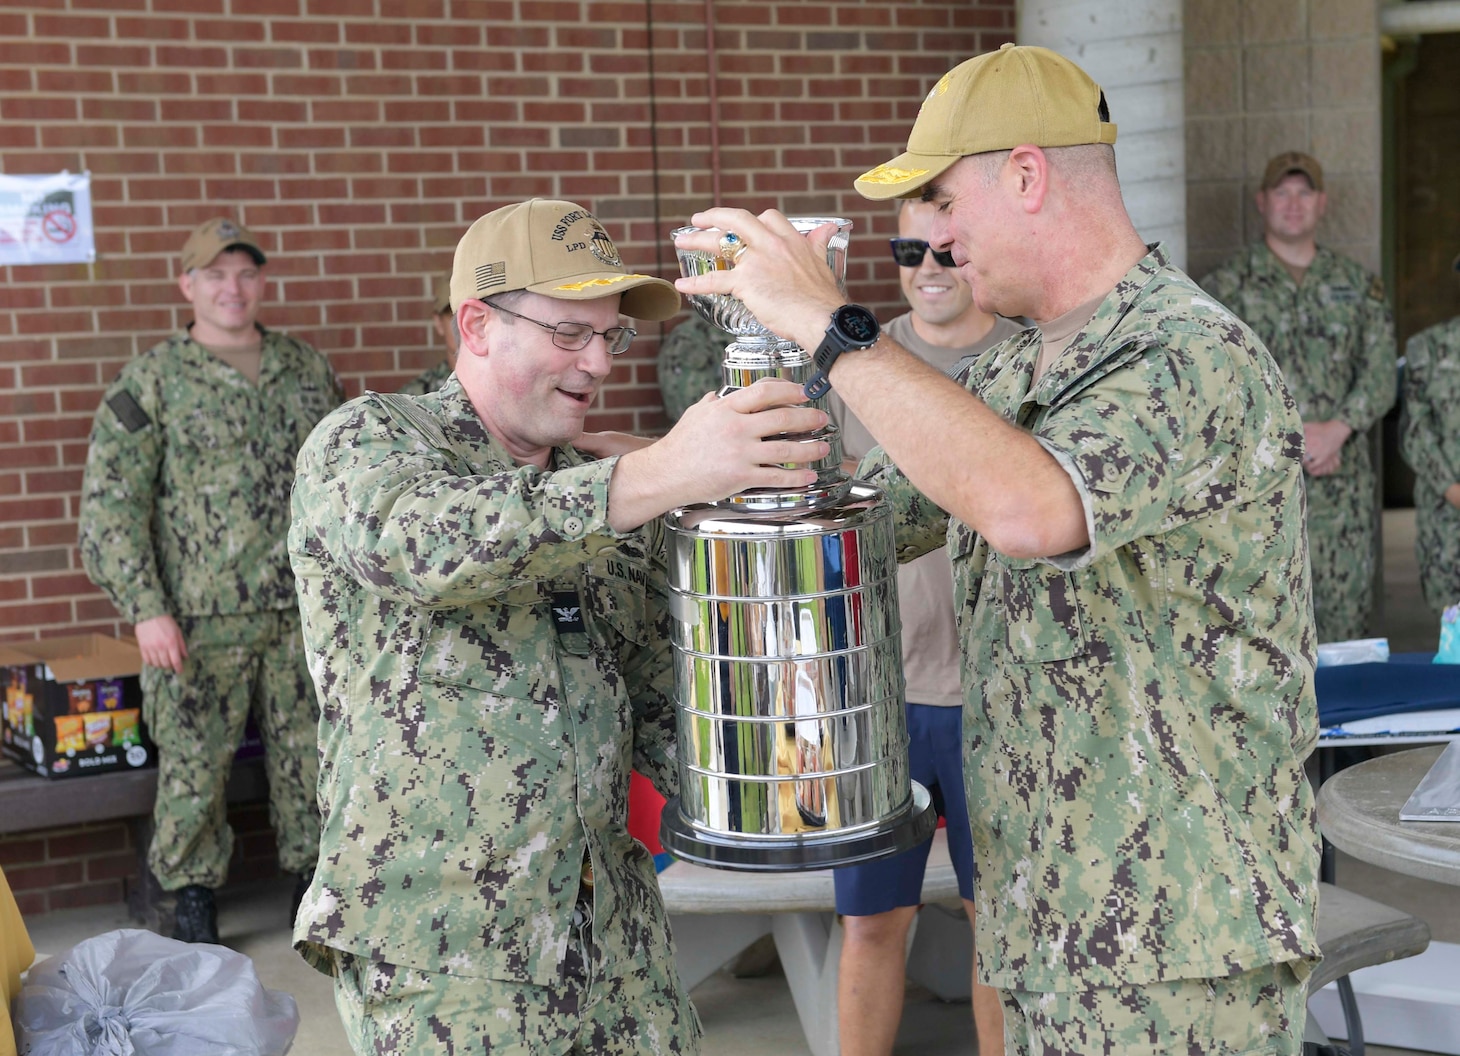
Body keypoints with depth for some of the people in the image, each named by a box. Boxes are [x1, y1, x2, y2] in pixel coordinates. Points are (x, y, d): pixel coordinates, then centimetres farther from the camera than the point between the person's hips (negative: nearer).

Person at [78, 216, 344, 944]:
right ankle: (193, 898, 20)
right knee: (194, 764, 3)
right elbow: (109, 501, -7)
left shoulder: (308, 370, 8)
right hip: (201, 622, -3)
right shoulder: (152, 381, -4)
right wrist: (145, 608, -14)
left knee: (311, 754, 11)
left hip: (305, 612, 3)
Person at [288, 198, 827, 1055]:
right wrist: (656, 477, -42)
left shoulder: (604, 493, 11)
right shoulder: (363, 441, -7)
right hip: (440, 951, -6)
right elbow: (425, 540, -31)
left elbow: (655, 707, 14)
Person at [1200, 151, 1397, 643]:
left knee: (1345, 611, 5)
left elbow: (1380, 371, 6)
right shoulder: (1227, 285, 3)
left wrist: (1335, 430, -11)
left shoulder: (1357, 283, 12)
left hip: (1343, 482, 3)